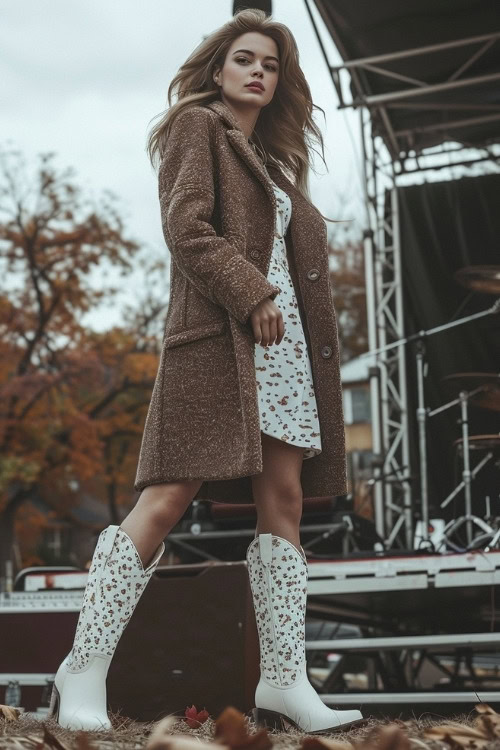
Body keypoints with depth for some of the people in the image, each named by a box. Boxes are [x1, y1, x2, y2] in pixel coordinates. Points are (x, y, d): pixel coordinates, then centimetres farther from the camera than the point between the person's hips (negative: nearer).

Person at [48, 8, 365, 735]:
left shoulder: (272, 157, 26)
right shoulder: (197, 126, 4)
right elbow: (186, 226, -9)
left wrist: (317, 337, 10)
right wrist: (253, 296, -16)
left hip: (285, 343, 8)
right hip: (218, 337, -8)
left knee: (284, 501, 1)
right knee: (168, 499, -13)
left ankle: (283, 682, 3)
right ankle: (83, 674, -8)